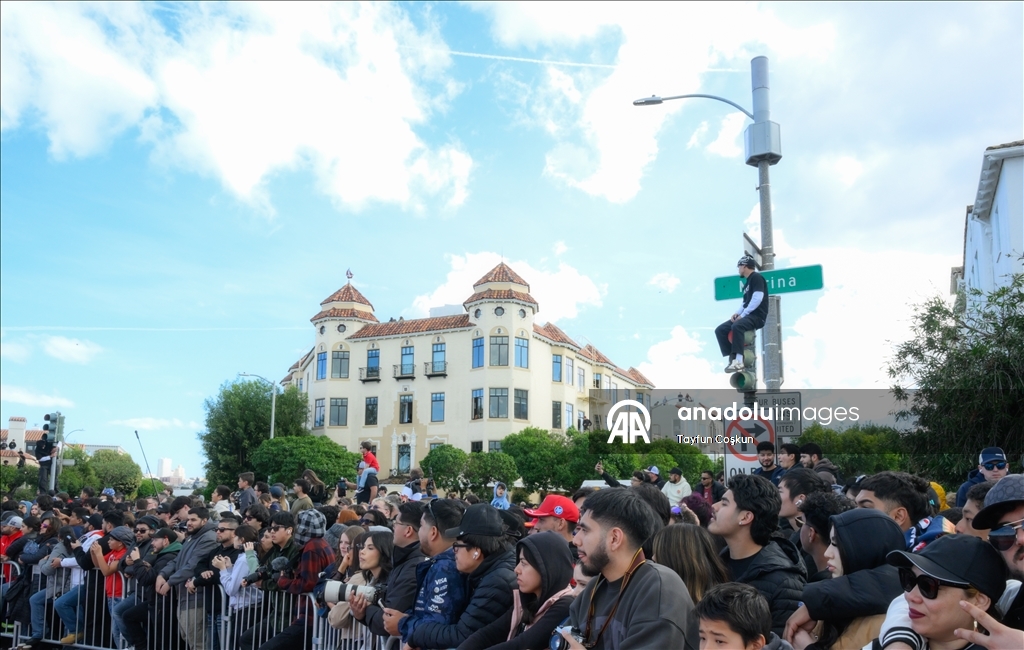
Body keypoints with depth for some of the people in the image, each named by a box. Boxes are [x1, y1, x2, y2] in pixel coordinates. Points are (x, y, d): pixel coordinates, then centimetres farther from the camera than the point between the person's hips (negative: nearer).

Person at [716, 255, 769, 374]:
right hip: (747, 315, 10)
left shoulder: (756, 277, -6)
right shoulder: (747, 283, 23)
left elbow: (757, 298, -17)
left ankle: (738, 361, -40)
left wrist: (743, 314, -17)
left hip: (757, 315, -10)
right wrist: (737, 313, 4)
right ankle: (733, 359, -12)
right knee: (720, 330, -3)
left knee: (737, 326, -37)